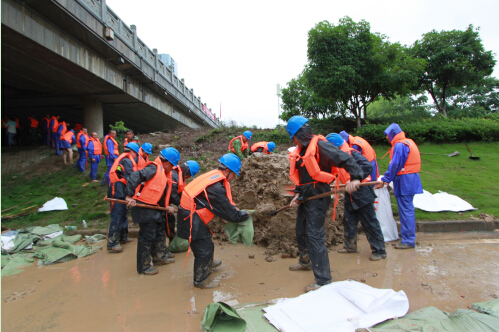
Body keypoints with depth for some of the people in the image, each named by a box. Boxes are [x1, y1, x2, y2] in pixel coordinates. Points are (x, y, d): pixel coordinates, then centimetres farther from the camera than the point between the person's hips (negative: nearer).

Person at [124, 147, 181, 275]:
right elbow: (135, 176, -28)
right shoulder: (154, 168, -16)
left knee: (159, 232, 20)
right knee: (147, 236, -2)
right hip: (144, 207, -10)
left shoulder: (166, 174, 13)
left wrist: (166, 206, 8)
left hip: (155, 208, 10)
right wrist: (130, 196, -32)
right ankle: (143, 267, 12)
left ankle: (160, 257, 38)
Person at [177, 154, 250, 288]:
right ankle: (200, 281, 19)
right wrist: (244, 215, -5)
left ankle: (208, 264, 51)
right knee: (203, 249, 2)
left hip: (192, 215, 10)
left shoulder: (214, 177, 3)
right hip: (191, 220, -10)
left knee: (207, 243, 26)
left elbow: (224, 203, 14)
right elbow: (228, 212, -20)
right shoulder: (216, 188, -28)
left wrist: (234, 209, 3)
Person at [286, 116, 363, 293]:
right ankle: (306, 262, 44)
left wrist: (355, 178, -33)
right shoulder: (299, 151, 13)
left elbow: (345, 159, -20)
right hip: (305, 197, 9)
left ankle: (323, 280, 0)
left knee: (315, 236, -10)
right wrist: (298, 194, 9)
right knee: (301, 232, 21)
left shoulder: (320, 145, -14)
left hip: (318, 197, -9)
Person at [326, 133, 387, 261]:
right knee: (348, 221, 15)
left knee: (370, 223, -1)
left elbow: (368, 166, -26)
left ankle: (379, 251, 10)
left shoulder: (352, 154, -15)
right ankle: (350, 246, 30)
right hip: (350, 196, 9)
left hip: (362, 193, -9)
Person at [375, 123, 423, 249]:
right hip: (411, 179, 10)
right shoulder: (409, 142, 16)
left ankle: (408, 241, 0)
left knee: (406, 210, -5)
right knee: (408, 208, 16)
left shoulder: (399, 145, -14)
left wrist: (384, 180, -13)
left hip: (404, 181, -10)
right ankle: (409, 237, 25)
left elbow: (395, 165, -18)